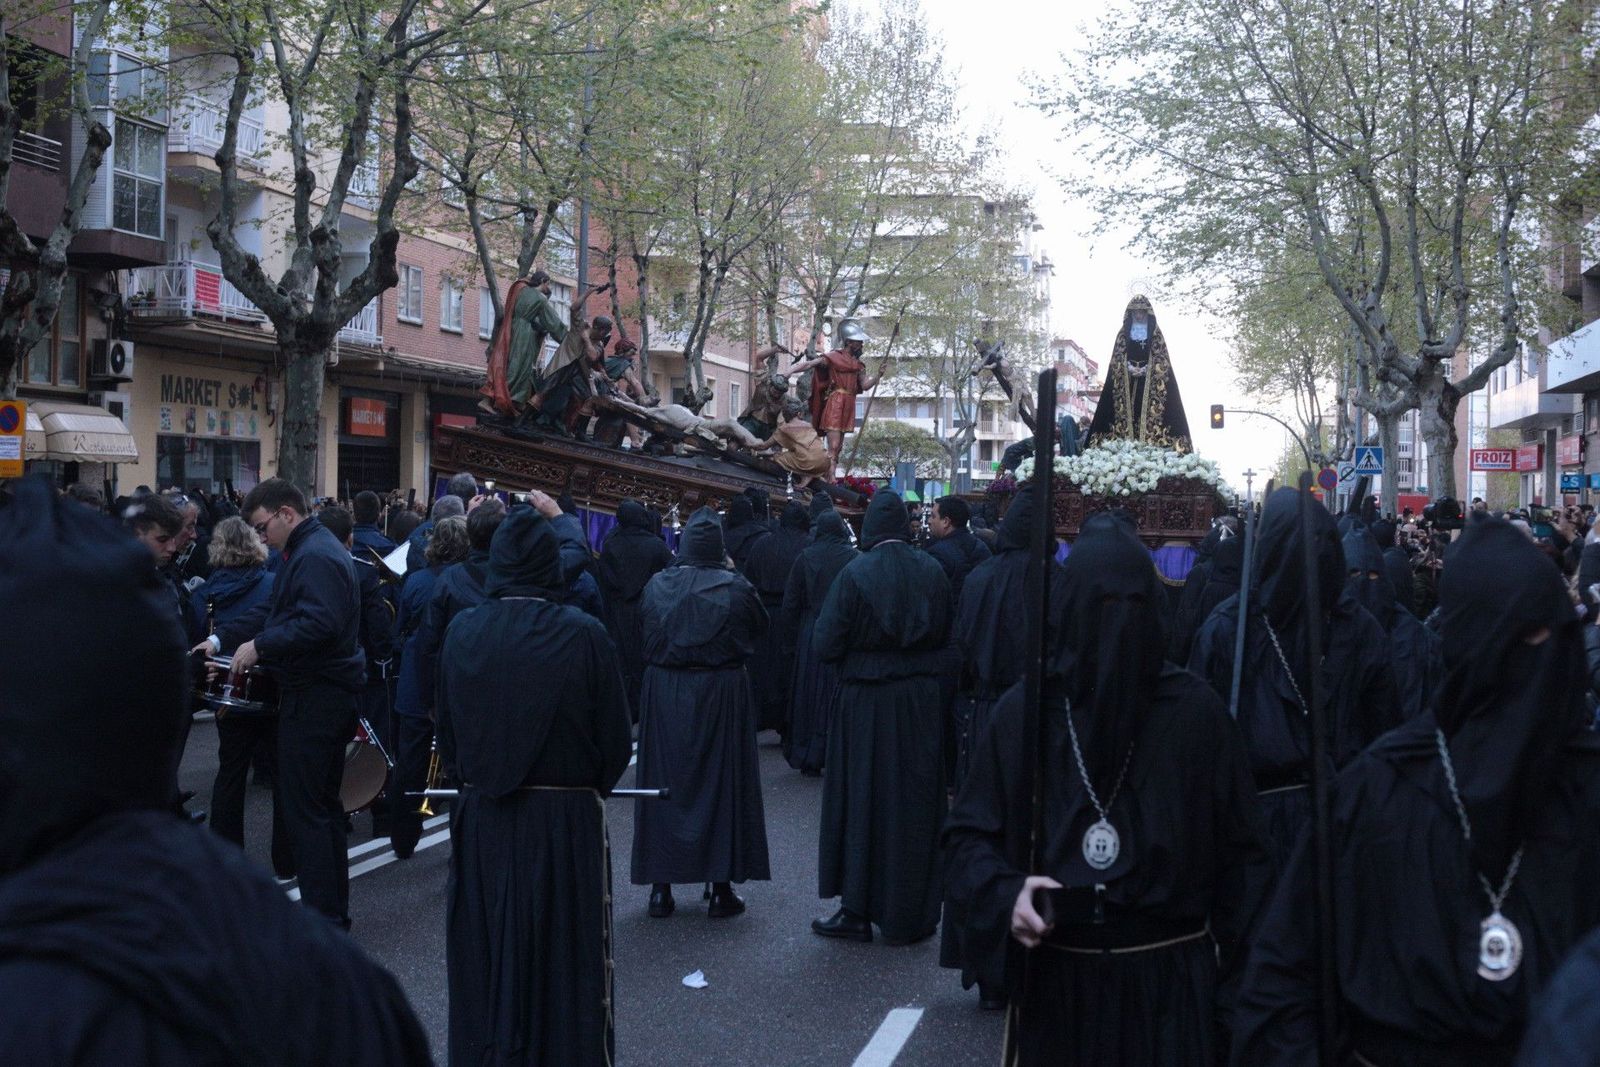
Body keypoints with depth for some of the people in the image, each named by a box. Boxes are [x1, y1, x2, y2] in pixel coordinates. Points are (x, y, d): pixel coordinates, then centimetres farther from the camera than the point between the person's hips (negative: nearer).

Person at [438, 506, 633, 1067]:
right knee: (563, 963, 10)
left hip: (482, 821, 3)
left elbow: (447, 731, 4)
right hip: (567, 824, -3)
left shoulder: (462, 631, -5)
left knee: (487, 960, 16)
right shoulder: (584, 635, -13)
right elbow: (615, 739, -7)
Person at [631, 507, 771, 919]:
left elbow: (642, 627, 10)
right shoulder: (735, 588, -12)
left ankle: (661, 887, 13)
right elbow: (760, 625, 6)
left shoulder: (657, 586, -5)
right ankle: (721, 888, 11)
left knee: (665, 782, 11)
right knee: (722, 783, 8)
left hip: (663, 694, 2)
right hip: (722, 695, -2)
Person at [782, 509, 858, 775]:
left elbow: (791, 603, 2)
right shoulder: (855, 558, -7)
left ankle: (809, 761, 14)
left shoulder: (804, 558, -2)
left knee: (811, 696, 10)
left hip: (810, 635, 1)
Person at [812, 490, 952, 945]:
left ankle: (857, 910, 11)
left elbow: (826, 643, -13)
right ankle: (911, 912, 19)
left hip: (867, 702, -3)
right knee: (915, 803, 11)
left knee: (862, 801, 7)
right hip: (922, 702, 3)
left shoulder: (855, 574, -14)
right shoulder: (932, 571, -2)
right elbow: (947, 633, 8)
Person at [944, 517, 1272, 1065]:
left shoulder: (1196, 708, -5)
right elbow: (969, 831, 3)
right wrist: (1006, 891, -17)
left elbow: (1237, 850, -2)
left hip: (1173, 980, -1)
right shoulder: (1023, 710, -3)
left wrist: (1235, 980, -4)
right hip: (1056, 982, 1)